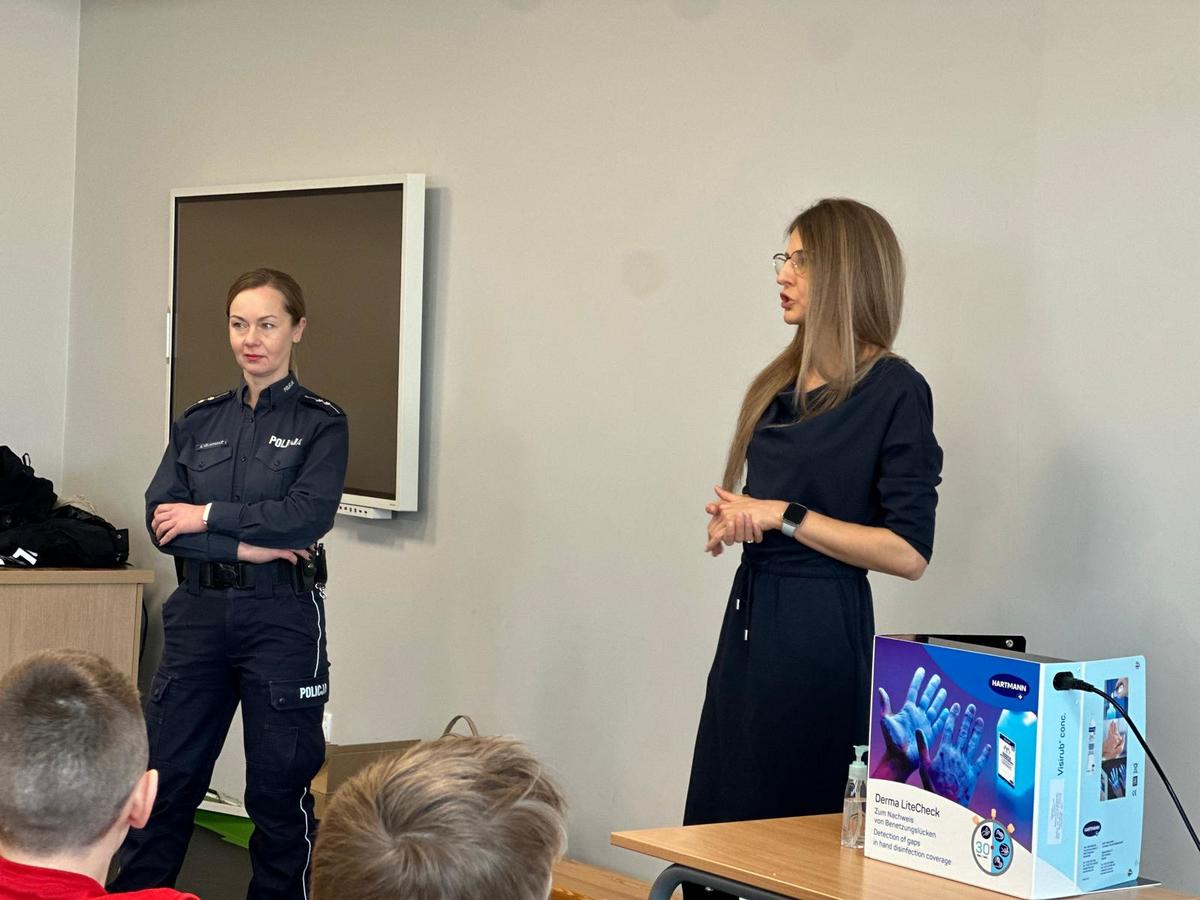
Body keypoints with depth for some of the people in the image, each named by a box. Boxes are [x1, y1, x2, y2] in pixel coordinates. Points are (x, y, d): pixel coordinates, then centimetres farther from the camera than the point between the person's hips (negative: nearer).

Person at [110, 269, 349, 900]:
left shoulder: (321, 423, 0)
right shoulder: (199, 422, 11)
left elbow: (308, 515, -16)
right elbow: (160, 518, -1)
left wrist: (207, 517, -11)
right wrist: (245, 545, -13)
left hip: (281, 617, -3)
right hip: (199, 611, 3)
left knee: (279, 786, 4)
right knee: (168, 775, 6)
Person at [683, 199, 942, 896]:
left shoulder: (894, 389, -11)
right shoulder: (785, 381, 13)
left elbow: (908, 552, -16)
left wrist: (783, 516, -16)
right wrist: (733, 518, 5)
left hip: (817, 629, -8)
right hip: (751, 615, 8)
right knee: (714, 820, 11)